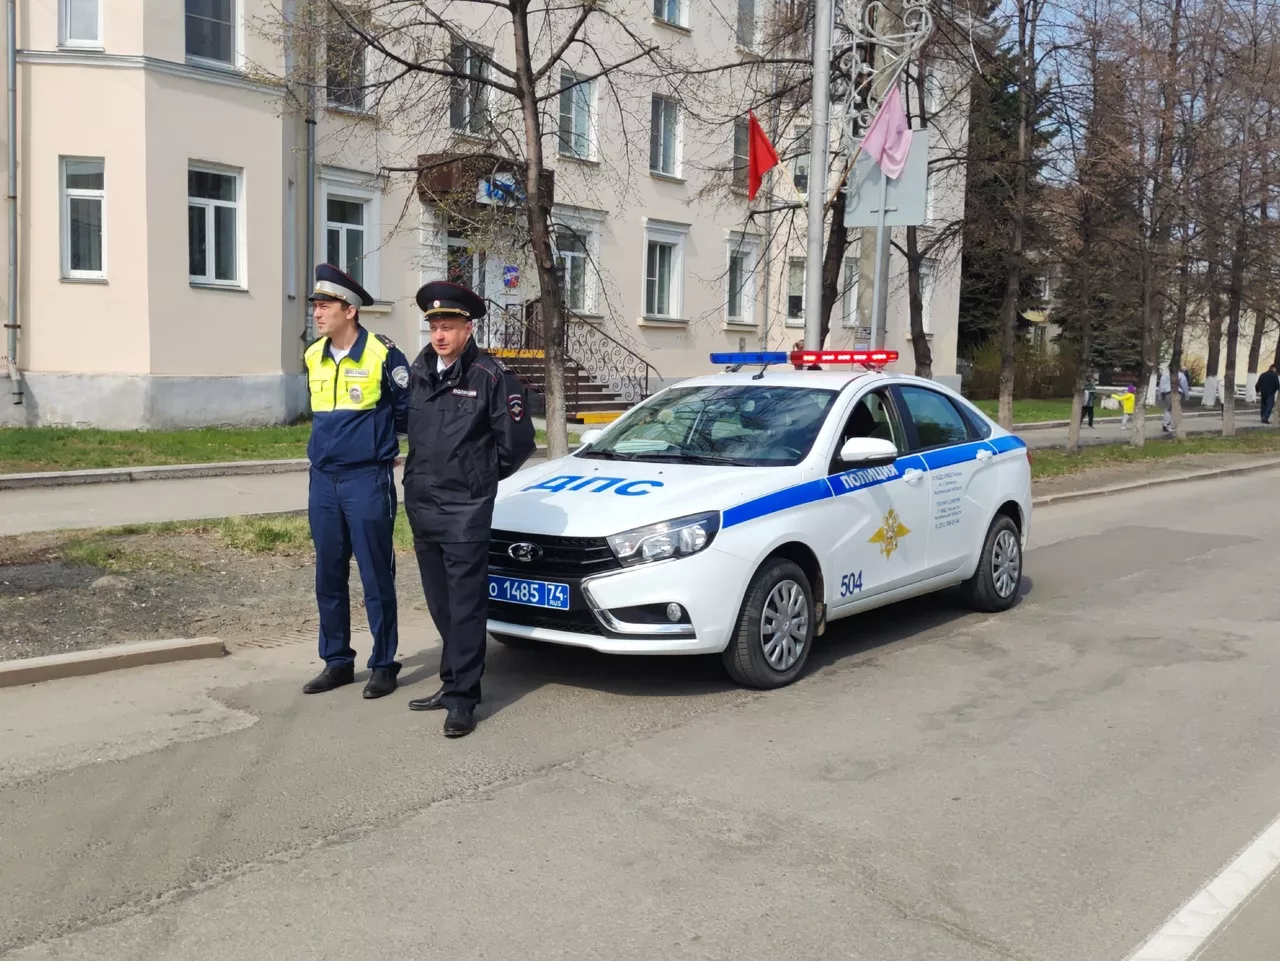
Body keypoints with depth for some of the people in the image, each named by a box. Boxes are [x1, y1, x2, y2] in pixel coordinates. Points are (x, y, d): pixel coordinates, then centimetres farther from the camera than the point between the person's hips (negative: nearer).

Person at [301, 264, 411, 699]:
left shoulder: (382, 354, -10)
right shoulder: (314, 357, 9)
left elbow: (409, 411, -1)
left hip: (367, 482, -6)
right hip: (322, 481, 6)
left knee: (376, 578, 0)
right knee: (328, 579, 11)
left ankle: (383, 665, 11)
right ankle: (337, 662, 23)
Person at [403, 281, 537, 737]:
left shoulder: (490, 376, -9)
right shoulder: (418, 372, 9)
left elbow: (517, 440, -5)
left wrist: (483, 476, 6)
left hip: (465, 511, -6)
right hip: (421, 506, 6)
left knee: (465, 606, -2)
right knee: (440, 606, 14)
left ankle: (463, 698, 4)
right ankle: (452, 682, 26)